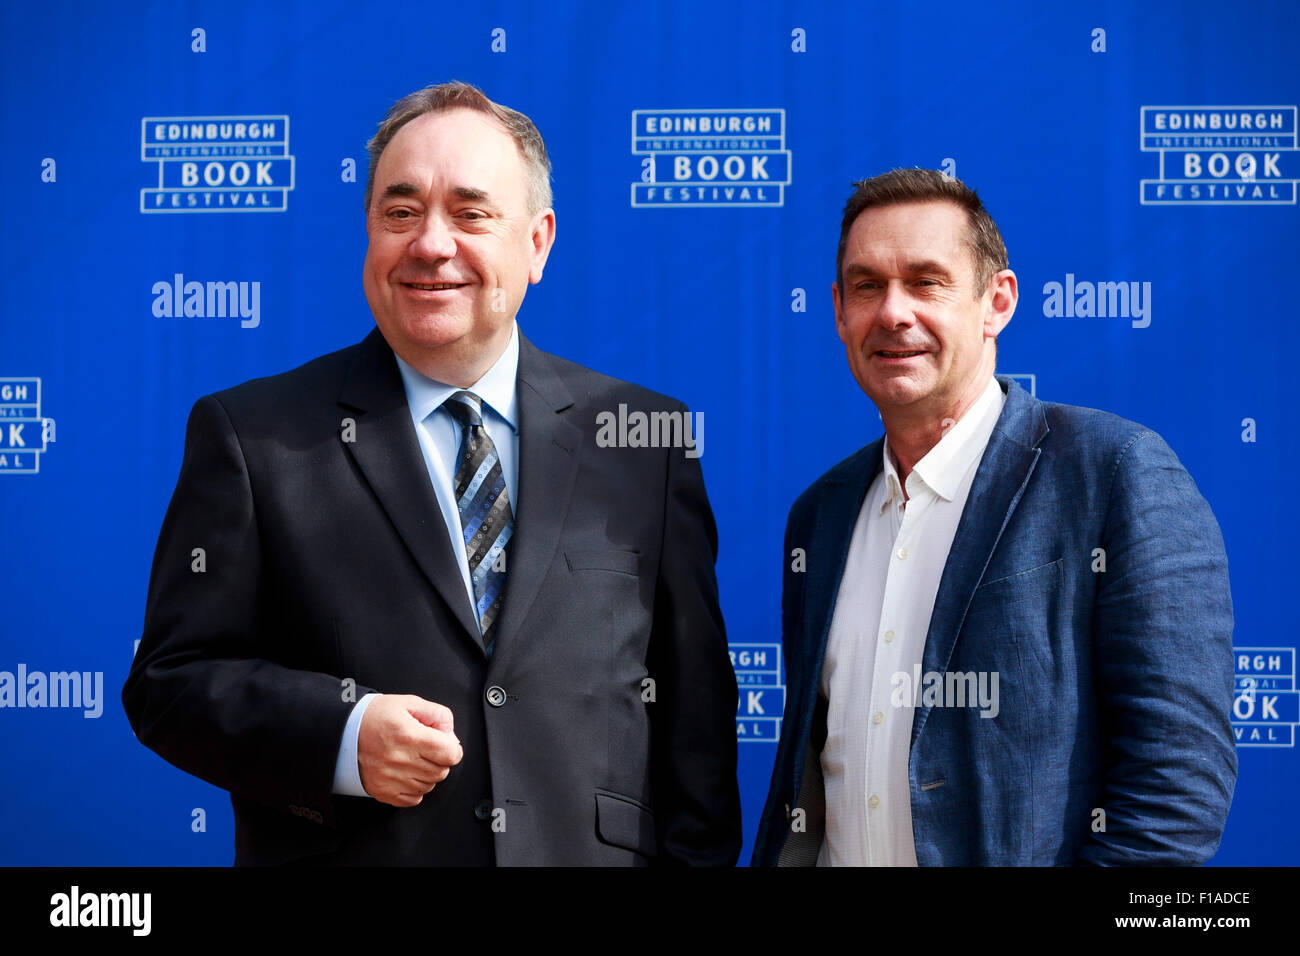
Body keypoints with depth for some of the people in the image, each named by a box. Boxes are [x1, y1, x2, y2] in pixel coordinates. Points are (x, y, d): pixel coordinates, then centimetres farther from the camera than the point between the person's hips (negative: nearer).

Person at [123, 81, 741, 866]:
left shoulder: (647, 438, 1)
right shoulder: (251, 437, -3)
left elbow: (694, 711, 2)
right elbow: (169, 683, -4)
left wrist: (695, 857, -5)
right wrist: (340, 737, -19)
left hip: (597, 852, 2)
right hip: (348, 855, -1)